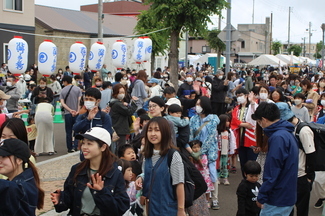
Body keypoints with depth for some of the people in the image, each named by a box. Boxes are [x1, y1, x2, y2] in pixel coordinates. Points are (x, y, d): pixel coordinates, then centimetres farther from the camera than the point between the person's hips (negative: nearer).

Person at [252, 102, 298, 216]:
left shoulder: (278, 137, -20)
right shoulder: (288, 134, 10)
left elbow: (272, 173, -23)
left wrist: (261, 197, -14)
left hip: (278, 200, -9)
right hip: (288, 196, 9)